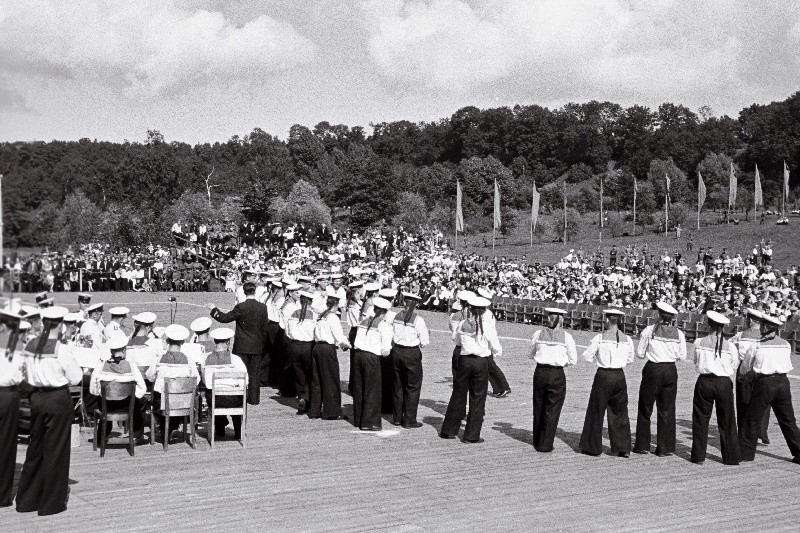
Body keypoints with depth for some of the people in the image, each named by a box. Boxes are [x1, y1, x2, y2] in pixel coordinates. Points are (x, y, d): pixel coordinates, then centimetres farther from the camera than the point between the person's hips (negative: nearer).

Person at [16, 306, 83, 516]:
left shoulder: (29, 346, -2)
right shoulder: (61, 350, -17)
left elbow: (26, 375, 8)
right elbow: (76, 378, -10)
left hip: (36, 398, 5)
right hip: (58, 399, -5)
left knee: (35, 447, 17)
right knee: (55, 450, 5)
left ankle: (27, 499, 26)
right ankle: (51, 502, 13)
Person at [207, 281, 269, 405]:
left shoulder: (241, 307, -14)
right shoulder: (263, 307, -2)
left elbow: (225, 318, -9)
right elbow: (264, 328, 4)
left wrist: (214, 309, 6)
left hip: (242, 346, -3)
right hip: (257, 346, 3)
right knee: (255, 373, 9)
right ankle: (254, 398, 13)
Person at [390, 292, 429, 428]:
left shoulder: (397, 316, 0)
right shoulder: (418, 320, -14)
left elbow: (392, 336, 4)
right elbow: (425, 341, -13)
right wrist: (419, 343, 7)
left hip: (397, 351, 5)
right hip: (412, 353, -5)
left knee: (398, 385, 17)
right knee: (413, 386, 7)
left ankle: (397, 418, 25)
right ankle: (409, 420, 10)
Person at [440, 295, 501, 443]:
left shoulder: (462, 324, -2)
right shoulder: (487, 326, -11)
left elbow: (455, 338, 18)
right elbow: (497, 349, -5)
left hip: (464, 360, 3)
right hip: (481, 363, -3)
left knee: (458, 395, 14)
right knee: (477, 399, 7)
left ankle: (448, 430, 21)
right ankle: (472, 435, 11)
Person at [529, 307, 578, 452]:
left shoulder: (538, 334, 0)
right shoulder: (566, 337, -4)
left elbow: (531, 354, 10)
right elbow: (573, 360, 1)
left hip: (540, 372, 2)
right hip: (557, 375, -2)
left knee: (538, 408, 17)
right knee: (553, 410, 7)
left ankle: (537, 441, 29)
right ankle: (545, 445, 7)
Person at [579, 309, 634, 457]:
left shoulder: (599, 338, -10)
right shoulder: (627, 339, 0)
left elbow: (587, 357, -5)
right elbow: (630, 359, 11)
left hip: (603, 376, -3)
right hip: (619, 377, 3)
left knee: (596, 411, 9)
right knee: (620, 412, 13)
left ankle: (593, 447, 16)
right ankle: (623, 449, 15)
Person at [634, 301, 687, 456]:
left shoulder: (649, 330, -6)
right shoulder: (679, 334, 1)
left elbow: (639, 354, -3)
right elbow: (682, 357, 3)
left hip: (653, 369, -2)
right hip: (670, 371, 2)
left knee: (645, 408, 10)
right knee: (667, 409, 11)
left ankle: (642, 445, 14)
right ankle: (665, 448, 12)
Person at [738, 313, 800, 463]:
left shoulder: (756, 346, -5)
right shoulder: (786, 345, 4)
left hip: (765, 383, -4)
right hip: (783, 382, 4)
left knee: (752, 419, 6)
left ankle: (746, 453, 8)